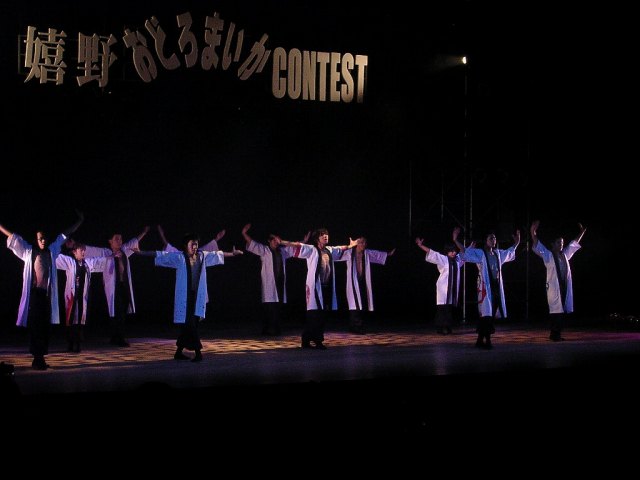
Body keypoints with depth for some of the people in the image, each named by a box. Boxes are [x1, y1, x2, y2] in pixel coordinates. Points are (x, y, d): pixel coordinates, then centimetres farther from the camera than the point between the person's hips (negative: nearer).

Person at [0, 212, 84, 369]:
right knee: (35, 326, -6)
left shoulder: (51, 251, 13)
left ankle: (41, 358, 10)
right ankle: (36, 358, -4)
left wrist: (79, 221, 24)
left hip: (47, 294, 4)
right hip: (34, 292, -4)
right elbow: (13, 238, 5)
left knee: (45, 326, 4)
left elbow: (64, 235, 19)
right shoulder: (29, 252, 5)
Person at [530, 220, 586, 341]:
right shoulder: (548, 256, 0)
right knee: (556, 310, -8)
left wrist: (582, 232, 31)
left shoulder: (564, 254, 16)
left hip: (565, 286, 6)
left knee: (563, 310, 5)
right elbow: (537, 245, -11)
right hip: (553, 287, -6)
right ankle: (554, 334, -3)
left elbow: (574, 243, 28)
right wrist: (533, 232, -24)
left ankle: (557, 334, 11)